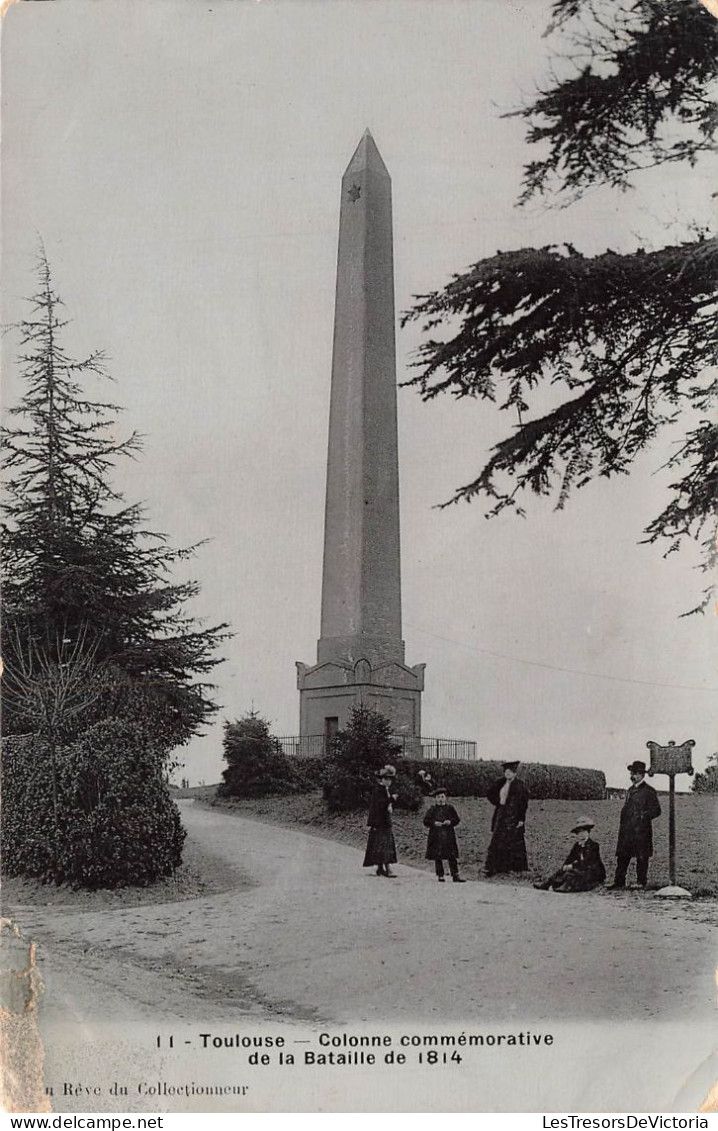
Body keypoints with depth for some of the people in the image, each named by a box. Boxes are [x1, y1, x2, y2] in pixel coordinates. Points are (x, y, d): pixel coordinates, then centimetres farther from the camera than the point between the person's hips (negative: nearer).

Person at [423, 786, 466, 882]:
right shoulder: (432, 810, 4)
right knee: (438, 857, 2)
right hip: (436, 837, -1)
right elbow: (426, 821, 0)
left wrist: (450, 822, -11)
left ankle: (455, 875, 3)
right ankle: (440, 876, 11)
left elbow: (457, 819, 7)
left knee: (452, 857, 0)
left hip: (449, 836, 1)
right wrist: (434, 823, -15)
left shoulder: (450, 808, 8)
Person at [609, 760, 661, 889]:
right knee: (622, 856, 3)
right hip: (626, 830, 7)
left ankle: (642, 883, 7)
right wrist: (622, 824, 13)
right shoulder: (630, 790, 19)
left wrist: (642, 817, -14)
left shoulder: (648, 791, -4)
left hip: (641, 830, -7)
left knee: (642, 858, -1)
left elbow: (656, 810, -7)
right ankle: (619, 882, 7)